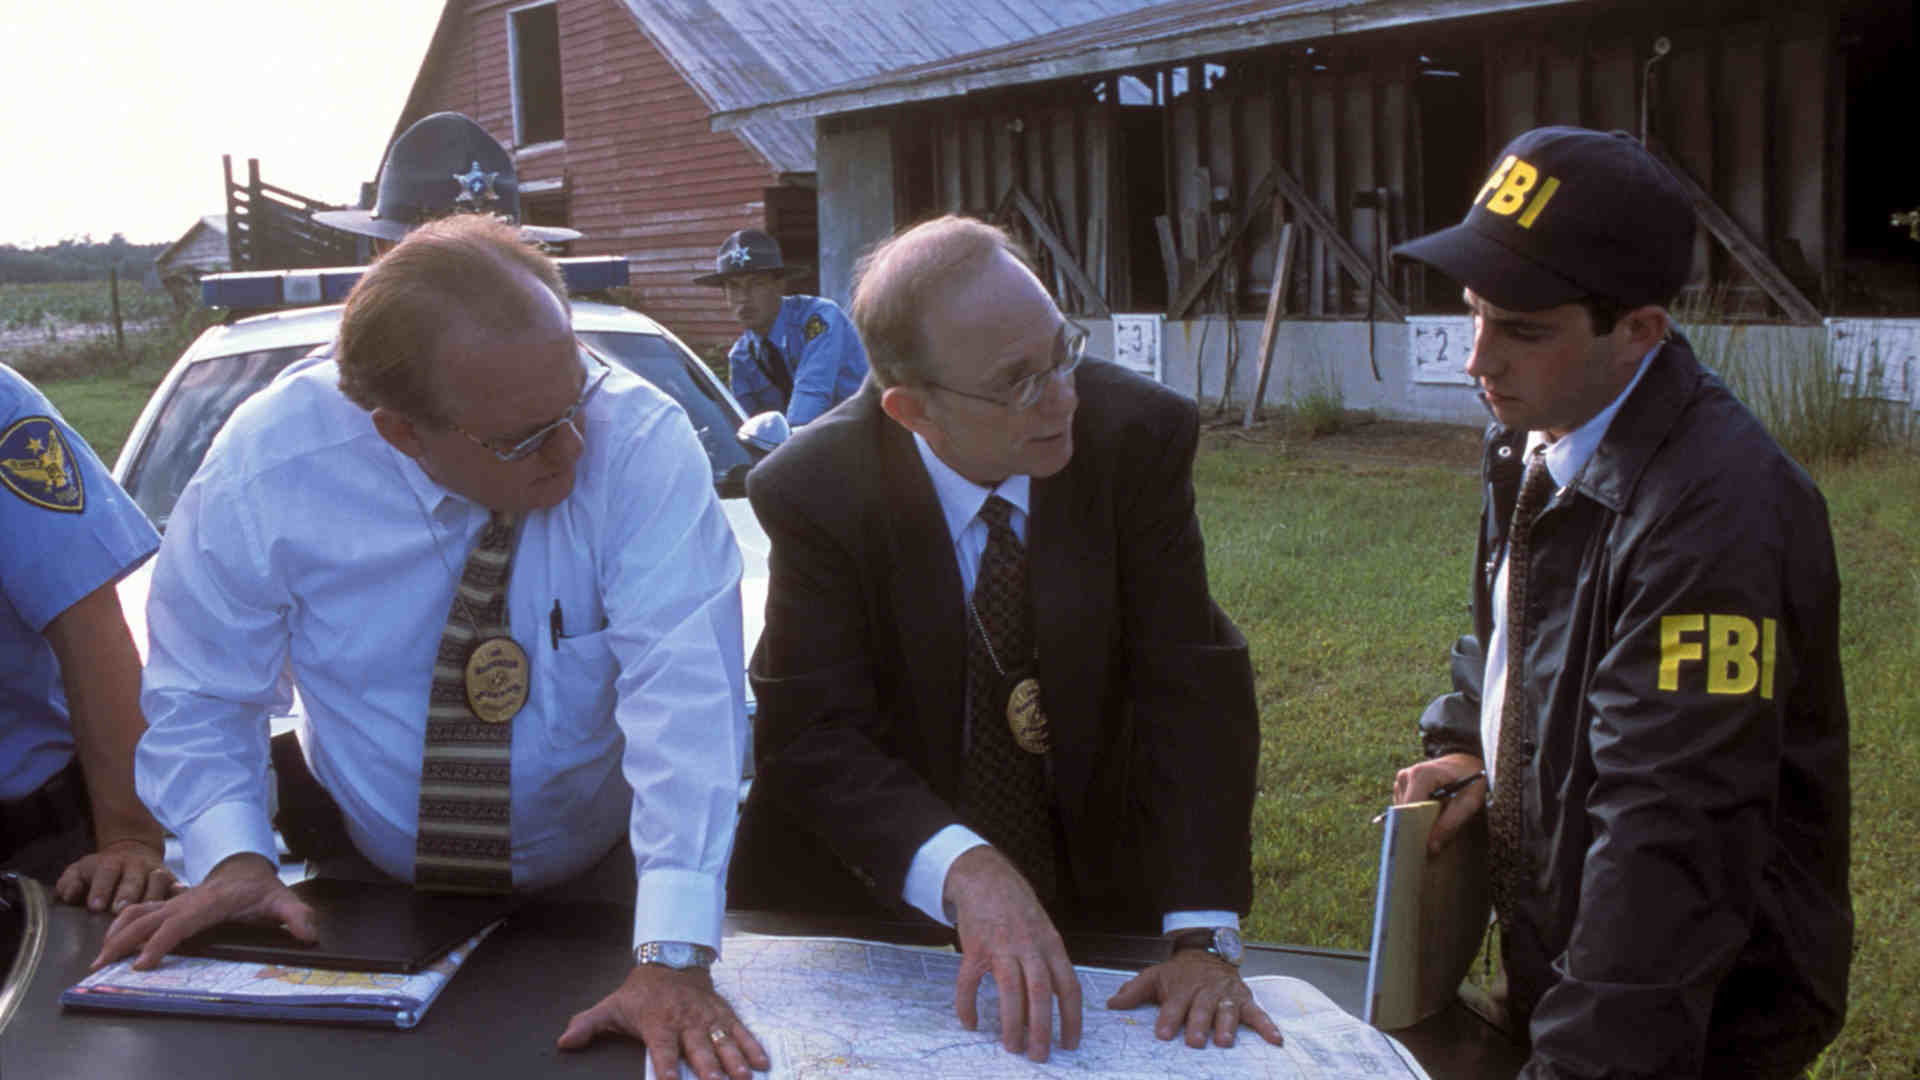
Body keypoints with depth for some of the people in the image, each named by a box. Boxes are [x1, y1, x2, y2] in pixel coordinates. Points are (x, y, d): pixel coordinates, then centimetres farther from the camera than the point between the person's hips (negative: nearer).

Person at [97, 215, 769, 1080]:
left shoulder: (638, 442, -24)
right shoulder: (268, 465, -16)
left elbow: (684, 692, -31)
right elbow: (201, 696, -3)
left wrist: (673, 960, -41)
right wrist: (234, 858, -22)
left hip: (596, 881, -2)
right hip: (366, 872, 3)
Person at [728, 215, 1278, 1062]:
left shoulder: (1138, 437, -16)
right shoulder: (812, 491, -18)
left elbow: (1192, 686, -16)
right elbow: (813, 736, -20)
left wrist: (1205, 936, -24)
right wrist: (966, 871, -38)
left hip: (1100, 891, 0)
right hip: (870, 893, 1)